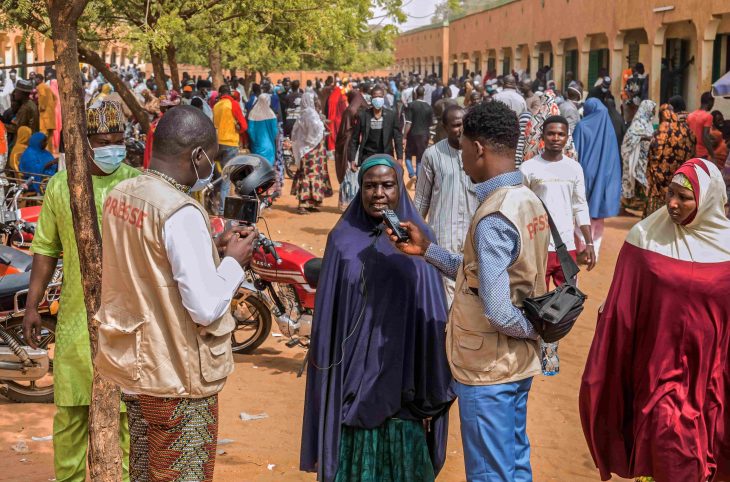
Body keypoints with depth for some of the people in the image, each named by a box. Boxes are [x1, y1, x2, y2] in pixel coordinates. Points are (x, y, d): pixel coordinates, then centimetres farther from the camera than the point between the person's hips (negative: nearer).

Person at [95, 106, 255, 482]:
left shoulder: (119, 195, 2)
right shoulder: (180, 212, -23)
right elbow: (206, 307, -25)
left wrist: (211, 247, 9)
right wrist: (234, 261, -9)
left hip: (131, 366, 8)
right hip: (177, 377, -8)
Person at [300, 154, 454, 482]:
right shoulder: (343, 239, 2)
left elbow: (430, 316, 0)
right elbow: (327, 310, 3)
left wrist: (430, 392, -2)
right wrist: (324, 377, 1)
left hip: (401, 375, 0)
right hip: (351, 374, 1)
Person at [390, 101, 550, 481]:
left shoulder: (493, 217, -24)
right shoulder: (528, 200, 4)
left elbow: (497, 312, -29)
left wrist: (535, 328, -10)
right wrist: (427, 250, 6)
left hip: (487, 369, -9)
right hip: (517, 362, 9)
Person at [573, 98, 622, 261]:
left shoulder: (582, 126, -10)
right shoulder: (608, 127, 3)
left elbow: (575, 153, -9)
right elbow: (614, 155, 6)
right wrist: (609, 176, 14)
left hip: (586, 174, -4)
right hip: (604, 175, 4)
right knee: (598, 216, 11)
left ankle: (584, 248, -3)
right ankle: (595, 250, 13)